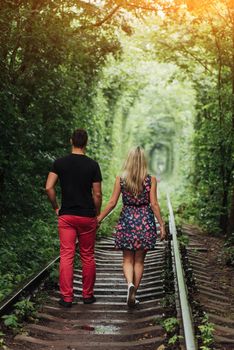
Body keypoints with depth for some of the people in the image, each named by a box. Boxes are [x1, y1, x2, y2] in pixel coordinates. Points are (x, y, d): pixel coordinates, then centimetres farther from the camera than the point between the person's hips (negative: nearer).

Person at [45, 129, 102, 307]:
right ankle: (88, 295, 18)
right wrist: (97, 214, 8)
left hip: (66, 216, 1)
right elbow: (97, 194, -4)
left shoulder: (60, 163, -1)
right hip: (87, 216, -1)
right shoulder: (93, 165, -4)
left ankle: (67, 297, 1)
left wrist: (56, 207, 6)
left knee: (66, 256, 2)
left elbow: (49, 187, -6)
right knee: (88, 257, 10)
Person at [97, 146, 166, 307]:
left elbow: (112, 203, -3)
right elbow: (154, 204, -6)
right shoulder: (151, 180, -4)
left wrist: (99, 218, 8)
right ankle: (134, 294, 13)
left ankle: (130, 284, -17)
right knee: (139, 260, 11)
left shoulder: (120, 179, -3)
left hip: (127, 220, 0)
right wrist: (162, 225, 0)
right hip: (145, 221, 0)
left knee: (128, 259, 9)